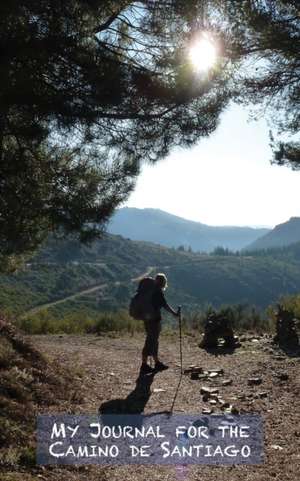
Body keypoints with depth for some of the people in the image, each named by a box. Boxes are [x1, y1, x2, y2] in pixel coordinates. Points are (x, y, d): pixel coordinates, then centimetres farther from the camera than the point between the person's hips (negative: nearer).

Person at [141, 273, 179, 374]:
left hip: (148, 319, 9)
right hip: (154, 319, -9)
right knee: (151, 342, -2)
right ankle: (144, 365, 4)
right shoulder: (158, 291, -15)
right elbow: (165, 305, -17)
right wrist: (175, 313, -9)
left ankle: (157, 363, 28)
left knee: (153, 341, 17)